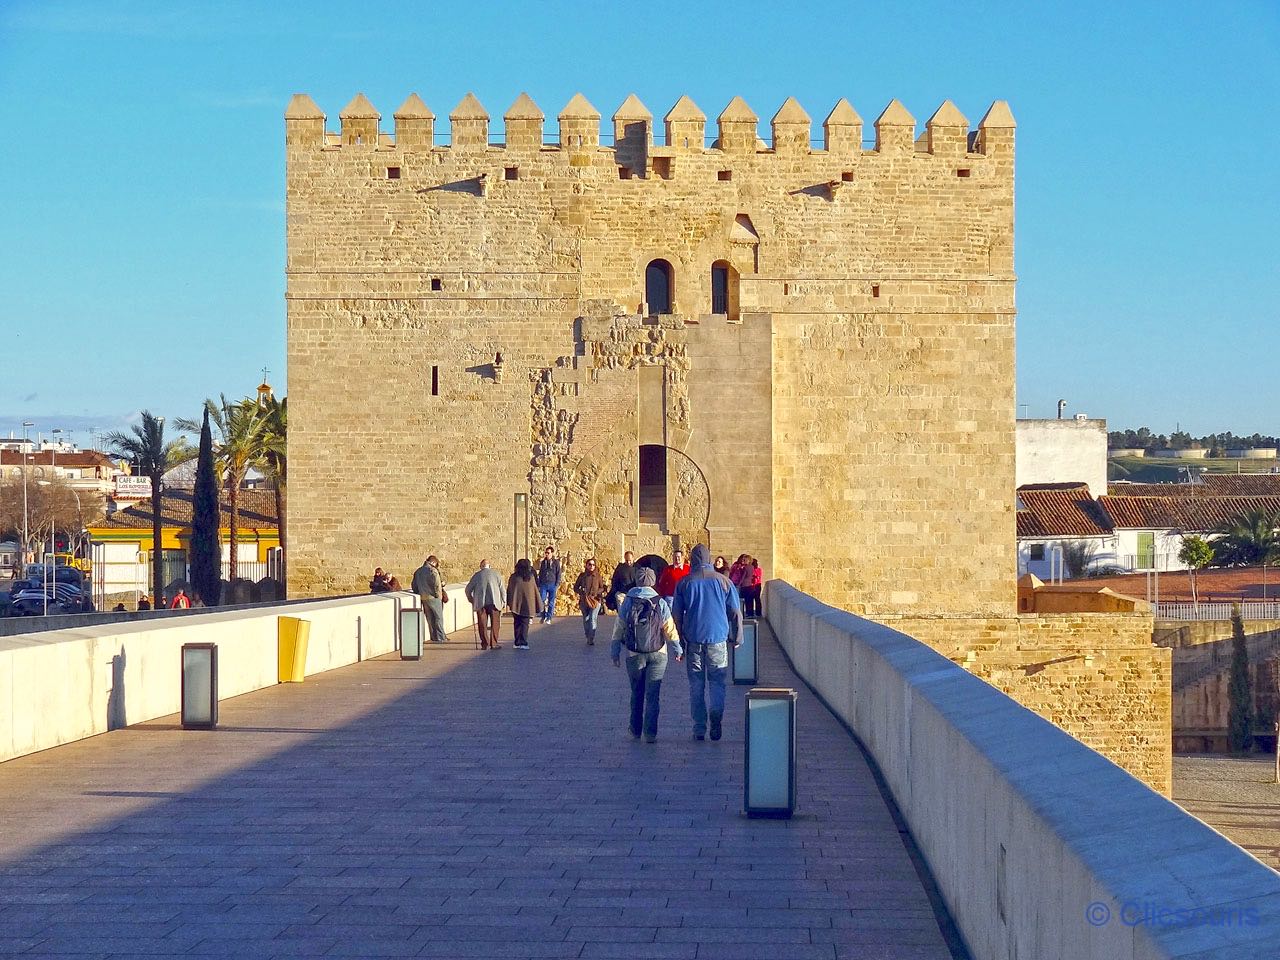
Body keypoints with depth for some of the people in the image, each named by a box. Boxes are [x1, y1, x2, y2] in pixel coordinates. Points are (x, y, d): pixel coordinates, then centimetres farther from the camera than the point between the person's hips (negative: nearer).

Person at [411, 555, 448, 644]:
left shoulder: (418, 571, 11)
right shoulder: (433, 571, -13)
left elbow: (414, 585, 16)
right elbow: (437, 585, -17)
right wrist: (438, 595, -4)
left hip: (423, 598, 6)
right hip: (433, 597, -6)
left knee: (430, 619, 12)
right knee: (438, 617, 2)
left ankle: (434, 637, 14)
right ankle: (440, 638, 0)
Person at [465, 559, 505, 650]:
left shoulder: (476, 575, 9)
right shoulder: (496, 574, 8)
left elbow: (468, 589, 10)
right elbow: (502, 589, 5)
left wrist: (471, 600, 25)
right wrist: (503, 601, 14)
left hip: (480, 604, 1)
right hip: (494, 602, -1)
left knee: (482, 624, 5)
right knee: (495, 624, 6)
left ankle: (485, 644, 3)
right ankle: (493, 644, 4)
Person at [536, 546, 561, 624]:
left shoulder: (556, 562, 2)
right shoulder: (543, 562, 10)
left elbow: (558, 574, 1)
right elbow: (540, 574, 15)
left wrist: (557, 585, -7)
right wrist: (538, 585, 9)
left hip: (552, 585, -2)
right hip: (543, 585, 2)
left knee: (551, 602, 1)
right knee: (542, 601, -6)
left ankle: (549, 618, 8)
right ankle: (543, 616, 8)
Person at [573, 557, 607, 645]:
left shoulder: (598, 576, 4)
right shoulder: (582, 575, 5)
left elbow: (602, 588, 9)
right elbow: (576, 587, 10)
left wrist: (596, 592, -9)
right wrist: (581, 592, -9)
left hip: (595, 600, -2)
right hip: (584, 601, 2)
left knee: (593, 619, -14)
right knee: (586, 620, 8)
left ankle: (591, 639, -18)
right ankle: (588, 638, 21)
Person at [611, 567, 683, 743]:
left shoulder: (627, 603, -4)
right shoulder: (660, 603, -6)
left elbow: (618, 630, -1)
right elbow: (670, 630, -3)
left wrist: (615, 653, 9)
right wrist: (678, 650, 9)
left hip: (634, 655, 1)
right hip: (657, 655, -1)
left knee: (636, 693, 16)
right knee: (652, 695, 1)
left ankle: (636, 730, 22)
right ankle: (650, 733, -3)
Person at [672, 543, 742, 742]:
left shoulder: (684, 583, 1)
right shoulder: (723, 581, 1)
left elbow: (676, 615, 4)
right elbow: (736, 612, 3)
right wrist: (737, 637, 13)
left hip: (693, 639, 0)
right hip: (718, 638, 0)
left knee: (696, 685, 5)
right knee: (717, 684, 7)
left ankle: (699, 729, 3)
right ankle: (716, 727, -4)